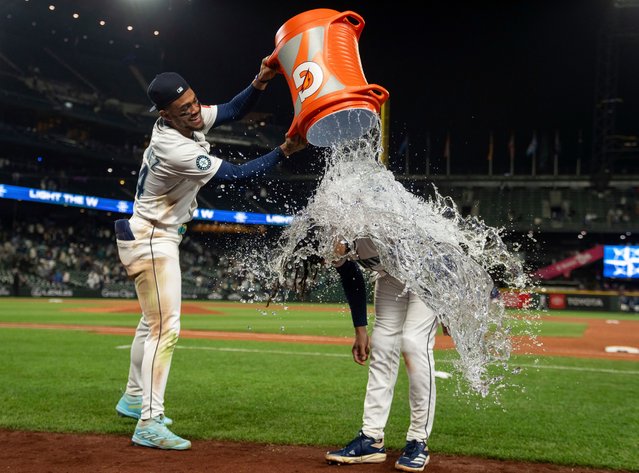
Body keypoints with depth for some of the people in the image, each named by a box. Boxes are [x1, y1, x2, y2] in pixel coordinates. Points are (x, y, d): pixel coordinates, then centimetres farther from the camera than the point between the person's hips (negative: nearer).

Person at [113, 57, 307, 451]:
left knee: (153, 322, 21)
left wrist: (260, 83, -13)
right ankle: (149, 423, -10)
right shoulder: (175, 149, -30)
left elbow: (233, 111, 5)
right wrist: (285, 150, -26)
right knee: (165, 328, -13)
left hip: (159, 237, 11)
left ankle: (134, 399, 37)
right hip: (151, 241, -11)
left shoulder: (188, 119, -4)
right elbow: (237, 174, -25)